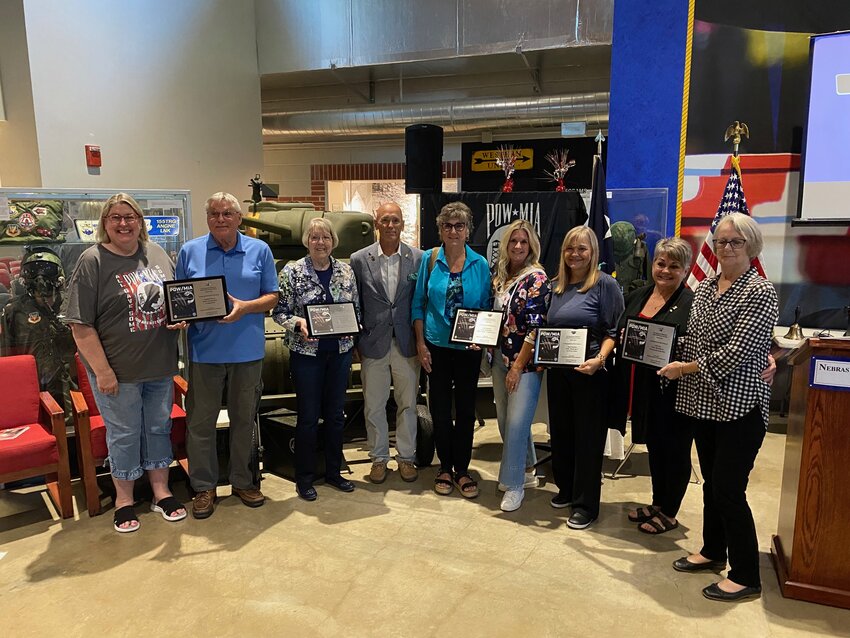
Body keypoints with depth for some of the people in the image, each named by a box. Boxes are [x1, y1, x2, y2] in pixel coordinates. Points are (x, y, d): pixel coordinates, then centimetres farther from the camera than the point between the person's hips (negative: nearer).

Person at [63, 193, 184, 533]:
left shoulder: (157, 254, 6)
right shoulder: (92, 261, -10)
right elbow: (80, 325, -13)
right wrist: (103, 372, -17)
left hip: (160, 366, 5)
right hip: (118, 371, -4)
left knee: (159, 428, 15)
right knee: (124, 434, 9)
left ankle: (161, 491, 31)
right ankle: (123, 500, 28)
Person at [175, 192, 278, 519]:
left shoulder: (259, 250, 5)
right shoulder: (189, 251, 5)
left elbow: (272, 296, 3)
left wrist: (244, 307, -15)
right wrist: (181, 316, -13)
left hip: (247, 350, 1)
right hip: (204, 349, 0)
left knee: (244, 418, 12)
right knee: (200, 421, 5)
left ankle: (242, 481, 28)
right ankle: (204, 487, 20)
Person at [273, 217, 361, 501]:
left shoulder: (346, 271, 5)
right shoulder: (292, 271, -5)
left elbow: (356, 308, 11)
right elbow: (279, 311, -3)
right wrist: (297, 323, -21)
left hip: (340, 351, 4)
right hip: (306, 352, -3)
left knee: (335, 413, 12)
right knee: (308, 416, 2)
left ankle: (333, 472, 28)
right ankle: (304, 478, 18)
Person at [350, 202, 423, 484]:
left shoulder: (418, 258, -1)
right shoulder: (359, 259, -1)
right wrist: (354, 342, 0)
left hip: (406, 344, 0)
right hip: (373, 344, 0)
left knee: (408, 404, 11)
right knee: (374, 406, 10)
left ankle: (406, 457, 28)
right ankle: (379, 458, 27)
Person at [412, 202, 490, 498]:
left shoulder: (480, 264, 0)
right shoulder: (429, 259, -2)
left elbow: (486, 307, 5)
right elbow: (418, 304, 1)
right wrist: (420, 343, -5)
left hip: (469, 347, 1)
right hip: (437, 346, 0)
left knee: (466, 409, 8)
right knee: (440, 408, 7)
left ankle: (462, 470, 23)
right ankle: (445, 468, 25)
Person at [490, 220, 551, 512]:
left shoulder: (536, 278, -11)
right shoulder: (499, 276, 9)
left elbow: (536, 326, -15)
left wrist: (518, 366, -16)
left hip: (525, 361, -7)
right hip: (500, 357, 7)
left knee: (516, 422, -6)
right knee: (504, 420, 14)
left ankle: (514, 484, 10)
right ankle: (526, 471, 34)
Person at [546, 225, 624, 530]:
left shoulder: (604, 284, -8)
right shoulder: (557, 286, 10)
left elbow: (613, 331, -12)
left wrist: (599, 359, -25)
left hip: (590, 373, -6)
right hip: (558, 371, 6)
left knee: (588, 437, 4)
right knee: (561, 431, 16)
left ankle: (586, 504, 17)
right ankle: (566, 489, 35)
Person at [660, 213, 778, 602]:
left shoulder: (760, 292, -12)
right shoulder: (704, 288, 10)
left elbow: (737, 352, -19)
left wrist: (686, 367, -13)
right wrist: (679, 369, 3)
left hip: (739, 406, -7)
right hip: (703, 402, 7)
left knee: (729, 489, -2)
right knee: (711, 482, 18)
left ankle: (746, 577, 14)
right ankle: (713, 552, 35)